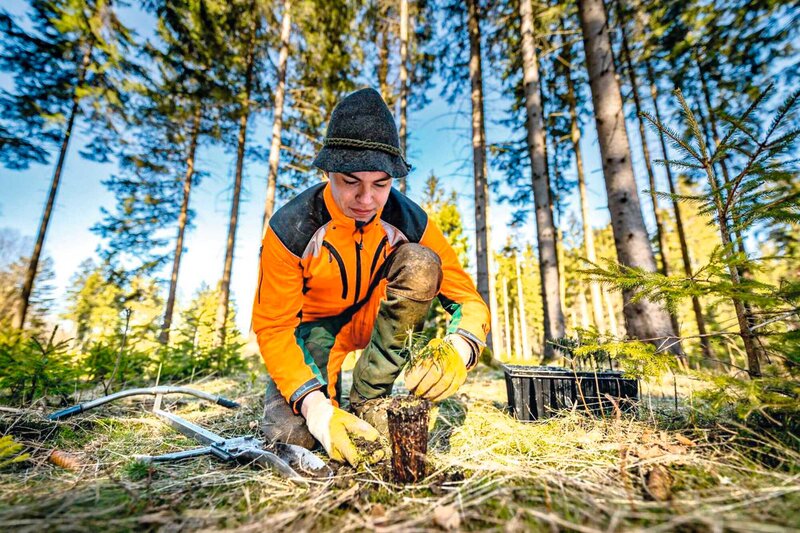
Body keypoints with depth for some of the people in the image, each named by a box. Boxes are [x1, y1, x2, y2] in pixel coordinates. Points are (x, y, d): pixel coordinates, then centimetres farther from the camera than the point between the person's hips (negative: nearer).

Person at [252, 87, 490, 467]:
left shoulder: (410, 221, -20)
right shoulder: (290, 228, -24)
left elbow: (469, 299, -18)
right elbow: (273, 327, -19)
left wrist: (458, 348, -42)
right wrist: (315, 406, -33)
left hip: (376, 318, 2)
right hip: (315, 324, -1)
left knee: (421, 264, -27)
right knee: (290, 432, -25)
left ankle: (370, 400, -18)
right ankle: (330, 393, 11)